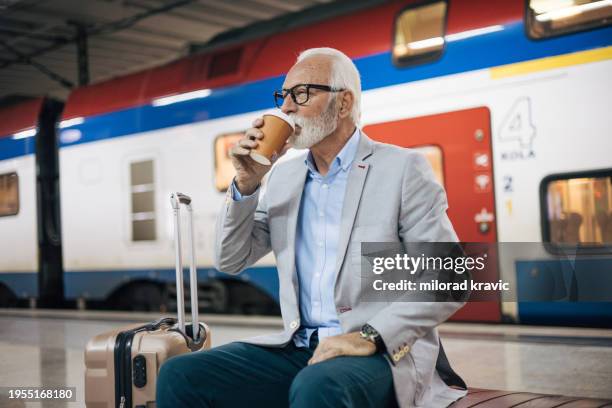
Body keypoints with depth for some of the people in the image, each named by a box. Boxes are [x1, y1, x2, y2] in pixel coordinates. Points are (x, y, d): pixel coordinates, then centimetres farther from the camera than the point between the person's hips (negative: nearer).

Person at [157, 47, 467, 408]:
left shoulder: (403, 169, -3)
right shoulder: (285, 175, 14)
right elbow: (231, 261, 13)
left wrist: (370, 337, -20)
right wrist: (246, 184, -2)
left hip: (384, 354, -5)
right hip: (299, 349, 5)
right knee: (180, 376, -16)